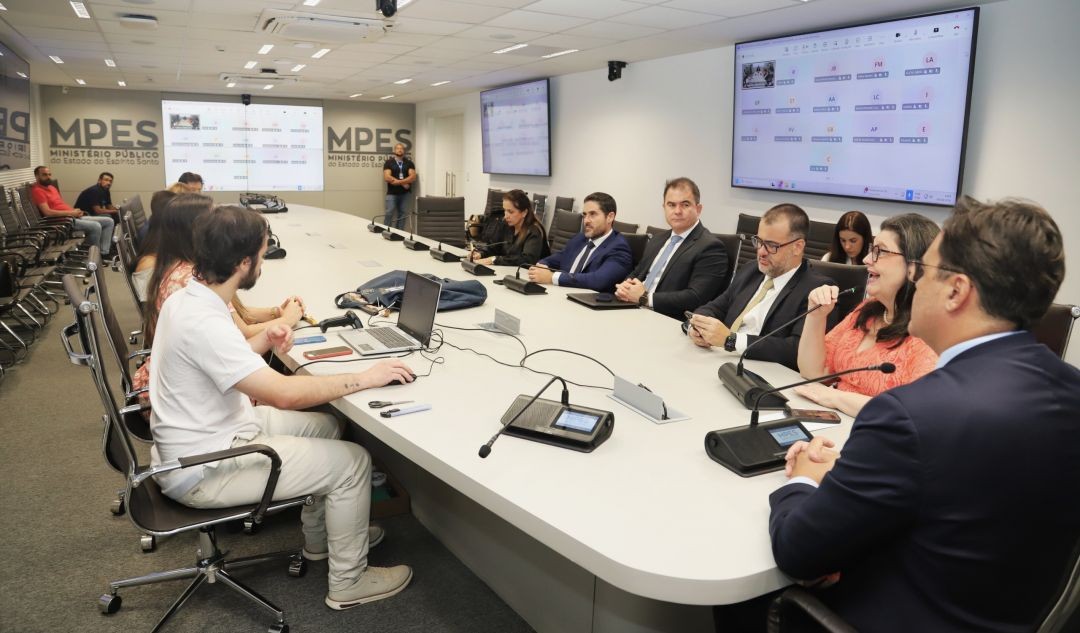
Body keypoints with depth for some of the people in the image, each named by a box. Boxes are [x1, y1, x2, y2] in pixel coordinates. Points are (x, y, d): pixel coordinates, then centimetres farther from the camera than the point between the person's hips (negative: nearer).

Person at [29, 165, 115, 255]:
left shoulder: (51, 187, 21)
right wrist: (71, 212, -15)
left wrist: (76, 211, 2)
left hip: (73, 217, 10)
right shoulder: (37, 191, -9)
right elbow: (48, 212, -20)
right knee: (96, 226, -30)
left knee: (109, 221, 1)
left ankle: (103, 253, -8)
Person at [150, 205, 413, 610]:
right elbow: (284, 394, -34)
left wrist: (262, 341, -2)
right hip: (203, 469, -10)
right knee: (352, 462, -9)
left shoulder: (188, 299, 1)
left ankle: (321, 538, 32)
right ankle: (348, 582, 11)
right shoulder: (203, 322, -31)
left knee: (326, 425, 17)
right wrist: (364, 378, -25)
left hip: (208, 435, 10)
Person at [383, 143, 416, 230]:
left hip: (405, 193, 2)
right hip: (392, 193, -2)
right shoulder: (388, 162, 2)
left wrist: (397, 181, -14)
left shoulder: (409, 163, 9)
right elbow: (387, 177, -10)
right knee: (389, 214, -8)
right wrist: (403, 183, -11)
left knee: (402, 215, 4)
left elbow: (413, 177, -4)